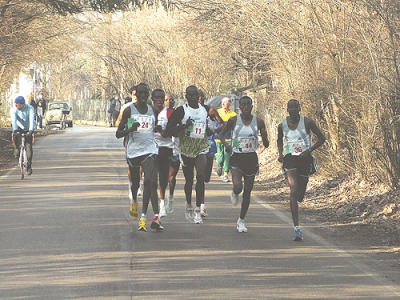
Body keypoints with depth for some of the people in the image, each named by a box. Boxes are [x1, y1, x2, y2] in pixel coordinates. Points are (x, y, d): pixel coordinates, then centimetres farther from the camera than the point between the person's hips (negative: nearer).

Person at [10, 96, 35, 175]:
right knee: (16, 135, -35)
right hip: (19, 128, 1)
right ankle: (17, 149, -9)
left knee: (29, 146, -9)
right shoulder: (14, 109, -16)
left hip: (28, 129, -1)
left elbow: (32, 120, -31)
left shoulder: (30, 108, -21)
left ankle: (29, 166, -1)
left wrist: (31, 130, -44)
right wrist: (15, 130, -43)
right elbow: (14, 120, -28)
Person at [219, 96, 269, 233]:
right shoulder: (233, 120, -5)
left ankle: (241, 220, 23)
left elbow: (266, 145, 2)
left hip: (251, 159, 2)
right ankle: (234, 194, 16)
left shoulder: (258, 122, -2)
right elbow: (222, 134, 11)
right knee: (238, 186, -24)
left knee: (247, 192, 7)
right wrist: (226, 144, -9)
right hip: (237, 158, -2)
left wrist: (264, 137, -21)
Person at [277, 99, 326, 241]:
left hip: (304, 159, 0)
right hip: (290, 160, 0)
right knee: (293, 191, -18)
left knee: (300, 197, 9)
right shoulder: (282, 125, -1)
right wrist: (280, 153, 1)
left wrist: (309, 150, -14)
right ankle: (297, 229, -21)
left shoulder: (307, 122, -8)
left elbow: (321, 138, -2)